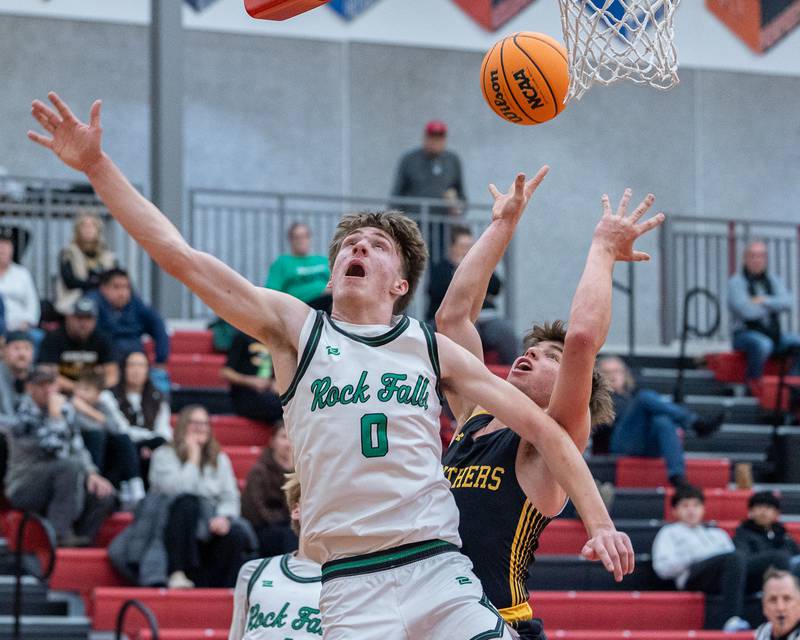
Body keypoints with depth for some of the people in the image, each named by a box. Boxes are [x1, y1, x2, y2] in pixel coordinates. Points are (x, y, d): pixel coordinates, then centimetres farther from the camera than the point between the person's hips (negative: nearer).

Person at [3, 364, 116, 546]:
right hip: (25, 489, -7)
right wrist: (55, 415, -20)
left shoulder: (64, 409, 8)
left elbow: (78, 448, 10)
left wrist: (91, 473, -7)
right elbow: (54, 449, -26)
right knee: (70, 466, -33)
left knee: (105, 496, -14)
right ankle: (59, 534, -34)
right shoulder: (25, 417, -14)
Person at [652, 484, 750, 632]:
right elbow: (662, 568, 9)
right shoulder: (669, 532, 26)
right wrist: (693, 557, -4)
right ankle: (731, 618, -51)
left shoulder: (717, 533, 39)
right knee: (734, 558, -35)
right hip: (693, 575, -5)